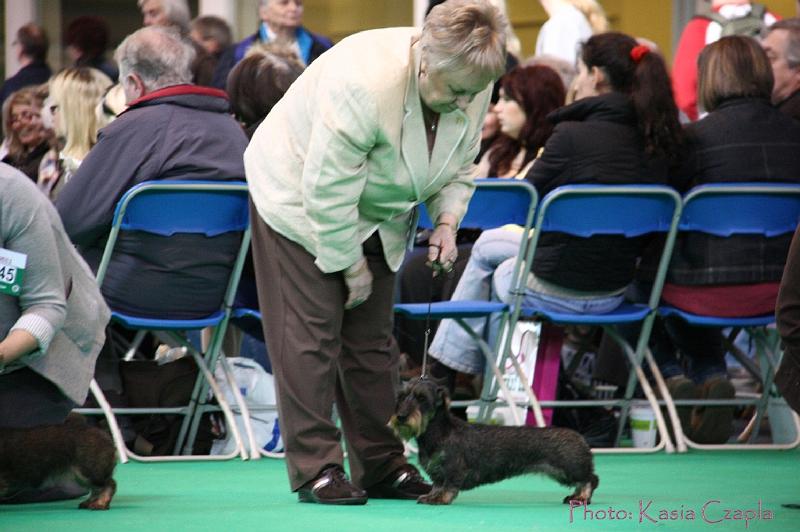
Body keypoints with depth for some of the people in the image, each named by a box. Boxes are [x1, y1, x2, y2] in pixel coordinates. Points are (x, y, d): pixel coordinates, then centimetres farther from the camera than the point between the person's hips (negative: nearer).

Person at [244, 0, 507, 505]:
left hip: (375, 216, 7)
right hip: (299, 198, -7)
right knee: (311, 333, -11)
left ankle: (381, 464, 11)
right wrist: (351, 265, -22)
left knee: (372, 339, 7)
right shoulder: (364, 82, -37)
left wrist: (446, 221, -11)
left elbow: (459, 166, 6)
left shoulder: (472, 87, -14)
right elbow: (327, 191, -31)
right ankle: (315, 469, -10)